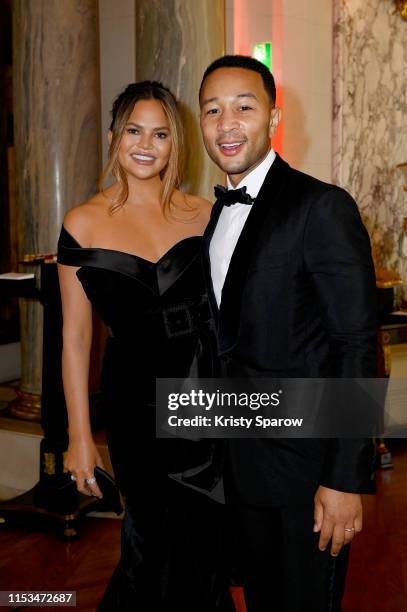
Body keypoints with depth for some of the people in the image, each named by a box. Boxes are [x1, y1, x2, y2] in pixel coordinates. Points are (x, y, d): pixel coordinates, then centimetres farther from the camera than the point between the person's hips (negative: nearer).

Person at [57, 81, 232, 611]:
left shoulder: (201, 214, 2)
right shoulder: (84, 223, -2)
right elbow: (76, 334, -1)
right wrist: (80, 436, -2)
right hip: (136, 404, -2)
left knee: (205, 542, 12)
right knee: (155, 544, 8)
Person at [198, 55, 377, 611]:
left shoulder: (322, 207, -16)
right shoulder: (217, 213, 9)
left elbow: (357, 348, -19)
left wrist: (346, 479, -21)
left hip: (306, 467, -7)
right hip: (240, 464, 7)